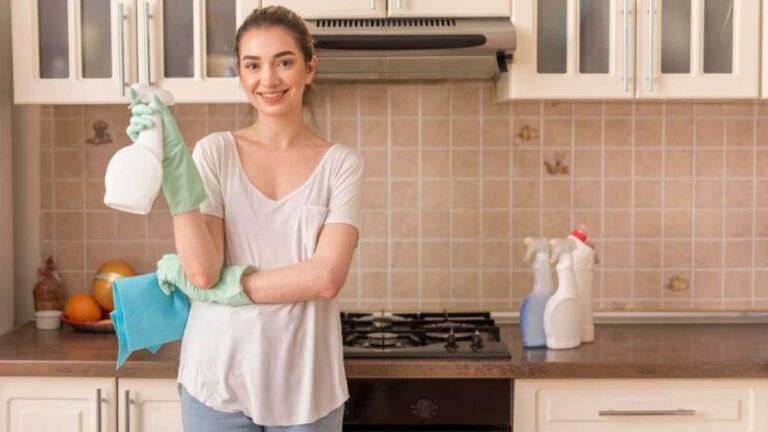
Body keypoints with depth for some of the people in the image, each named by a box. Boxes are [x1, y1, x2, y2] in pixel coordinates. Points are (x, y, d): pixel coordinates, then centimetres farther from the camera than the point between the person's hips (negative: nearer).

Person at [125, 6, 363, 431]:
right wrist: (173, 160, -16)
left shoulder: (340, 163, -2)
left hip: (305, 384, 0)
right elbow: (203, 272, -11)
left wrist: (224, 286, -13)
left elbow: (326, 276, -13)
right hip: (219, 379, 0)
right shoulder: (215, 151, -1)